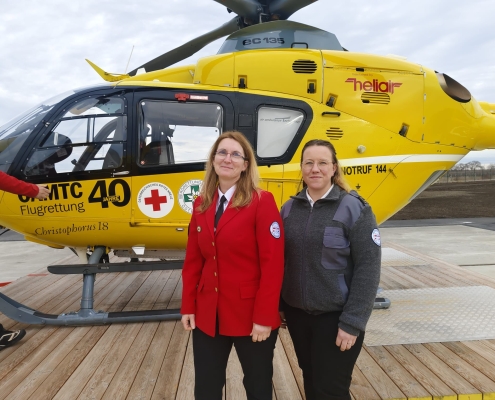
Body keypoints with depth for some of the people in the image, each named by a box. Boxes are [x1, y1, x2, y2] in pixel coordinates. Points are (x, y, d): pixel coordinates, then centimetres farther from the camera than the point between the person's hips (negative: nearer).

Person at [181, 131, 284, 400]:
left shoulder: (262, 201, -13)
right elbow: (193, 260, 7)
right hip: (208, 314, 5)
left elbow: (272, 264, -16)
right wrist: (188, 306, 5)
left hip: (251, 315, -4)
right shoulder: (201, 204, 5)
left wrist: (265, 317, -16)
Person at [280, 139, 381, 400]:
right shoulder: (289, 208, 2)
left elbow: (368, 268, -14)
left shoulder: (354, 208, -12)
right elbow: (282, 261, 7)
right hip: (297, 313, 4)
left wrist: (352, 322, -16)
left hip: (335, 317, -4)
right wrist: (280, 305, 8)